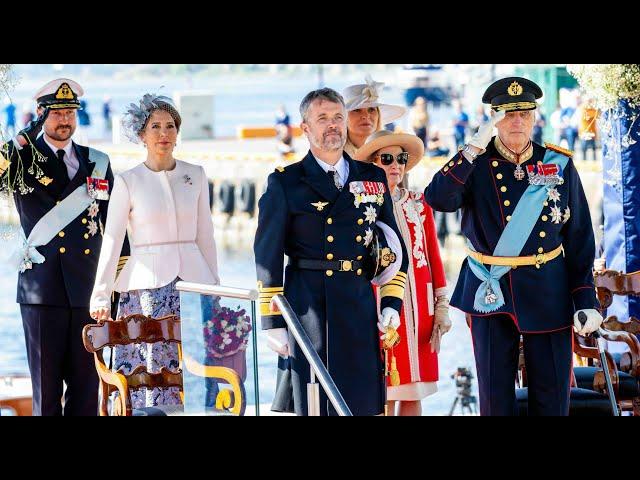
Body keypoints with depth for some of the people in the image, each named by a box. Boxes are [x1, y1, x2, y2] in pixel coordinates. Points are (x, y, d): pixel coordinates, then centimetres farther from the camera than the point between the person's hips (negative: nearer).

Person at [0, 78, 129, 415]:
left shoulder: (97, 163, 14)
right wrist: (31, 130, -18)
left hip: (88, 287, 3)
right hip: (42, 289, -3)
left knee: (86, 383, 4)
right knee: (46, 386, 1)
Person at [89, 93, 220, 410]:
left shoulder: (195, 176, 9)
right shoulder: (127, 181, 1)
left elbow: (205, 236, 14)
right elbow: (111, 242, 1)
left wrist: (213, 286, 12)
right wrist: (101, 297, -3)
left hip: (192, 278, 2)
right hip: (147, 286, -2)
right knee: (150, 373, -5)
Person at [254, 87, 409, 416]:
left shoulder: (374, 179, 13)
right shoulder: (284, 183, 2)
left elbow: (394, 245, 17)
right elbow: (268, 255, -1)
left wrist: (392, 302, 6)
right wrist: (272, 322, -6)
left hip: (360, 308, 3)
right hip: (308, 309, -3)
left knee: (363, 403, 3)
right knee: (313, 405, -2)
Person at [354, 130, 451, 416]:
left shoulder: (418, 204, 11)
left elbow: (434, 256, 12)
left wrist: (441, 306, 8)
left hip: (418, 305, 4)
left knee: (413, 392, 6)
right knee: (383, 394, -4)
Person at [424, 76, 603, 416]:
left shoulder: (559, 165, 2)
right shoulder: (475, 164, -1)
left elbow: (580, 239, 3)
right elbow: (438, 199, -21)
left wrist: (586, 302, -3)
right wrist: (476, 147, -26)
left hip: (548, 295, 0)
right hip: (491, 295, 0)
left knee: (551, 398, 3)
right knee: (495, 399, 6)